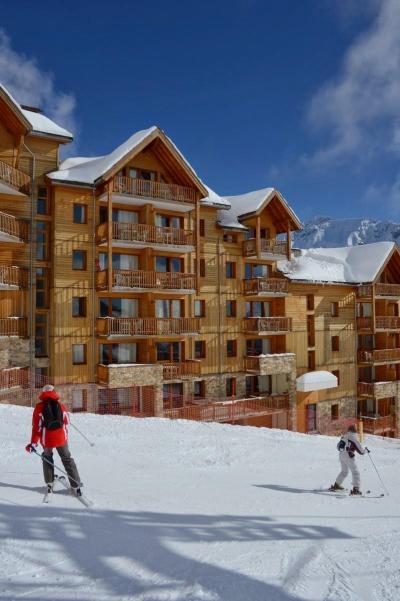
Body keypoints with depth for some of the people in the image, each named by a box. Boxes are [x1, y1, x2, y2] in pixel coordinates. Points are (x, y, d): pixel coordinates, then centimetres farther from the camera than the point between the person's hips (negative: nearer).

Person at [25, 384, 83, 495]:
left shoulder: (39, 407, -8)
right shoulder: (60, 405, -2)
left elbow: (37, 426, -11)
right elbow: (66, 421, 12)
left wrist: (33, 443, -10)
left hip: (47, 439, -1)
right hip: (61, 437, 1)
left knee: (47, 458, 26)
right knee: (67, 459, 15)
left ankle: (50, 484, 23)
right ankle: (76, 485, 13)